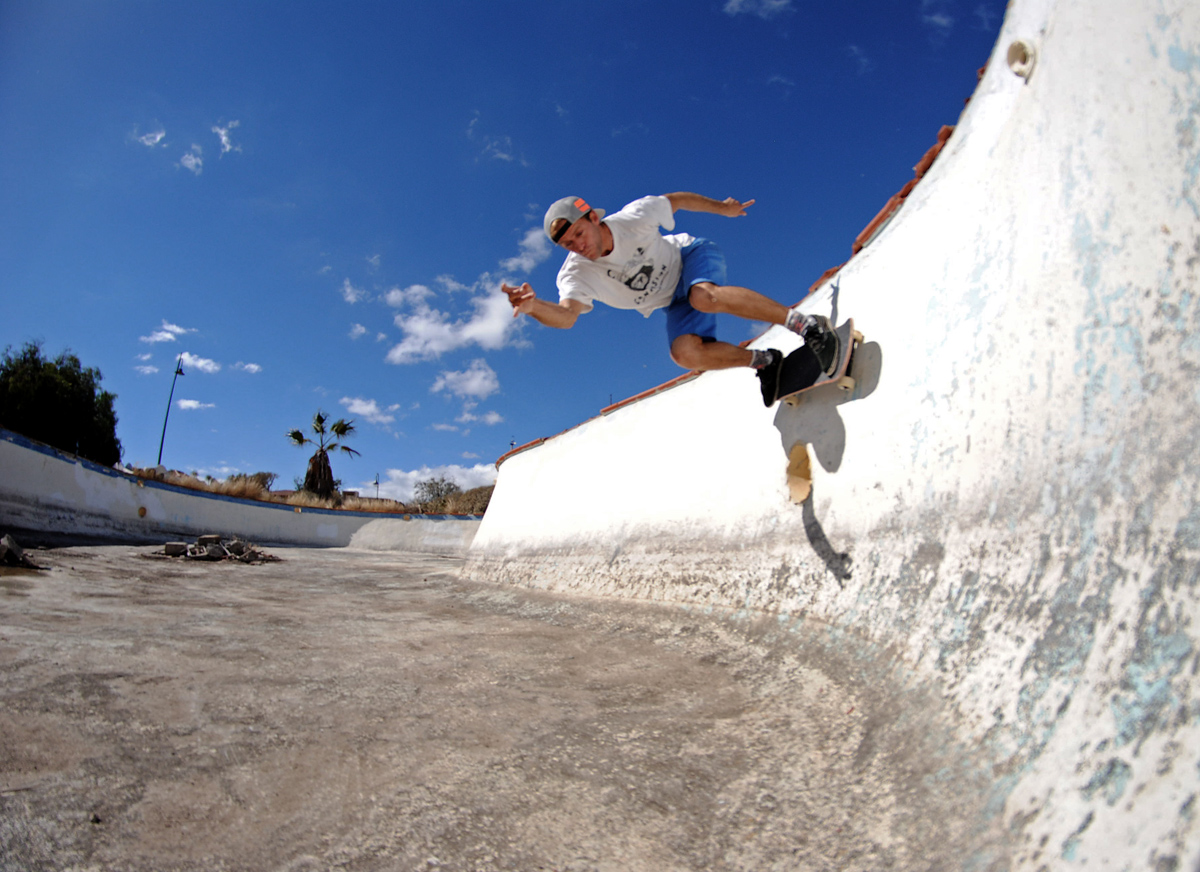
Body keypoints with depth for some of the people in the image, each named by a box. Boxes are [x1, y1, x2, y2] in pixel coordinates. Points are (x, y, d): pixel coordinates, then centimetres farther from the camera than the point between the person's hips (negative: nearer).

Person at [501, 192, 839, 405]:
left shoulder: (634, 217, -24)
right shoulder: (576, 274, -21)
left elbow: (675, 200, -5)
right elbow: (566, 315, -40)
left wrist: (720, 207, 8)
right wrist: (534, 306, -61)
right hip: (674, 304, 3)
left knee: (705, 298, -39)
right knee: (686, 354, -24)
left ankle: (805, 323, -34)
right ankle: (763, 361, -3)